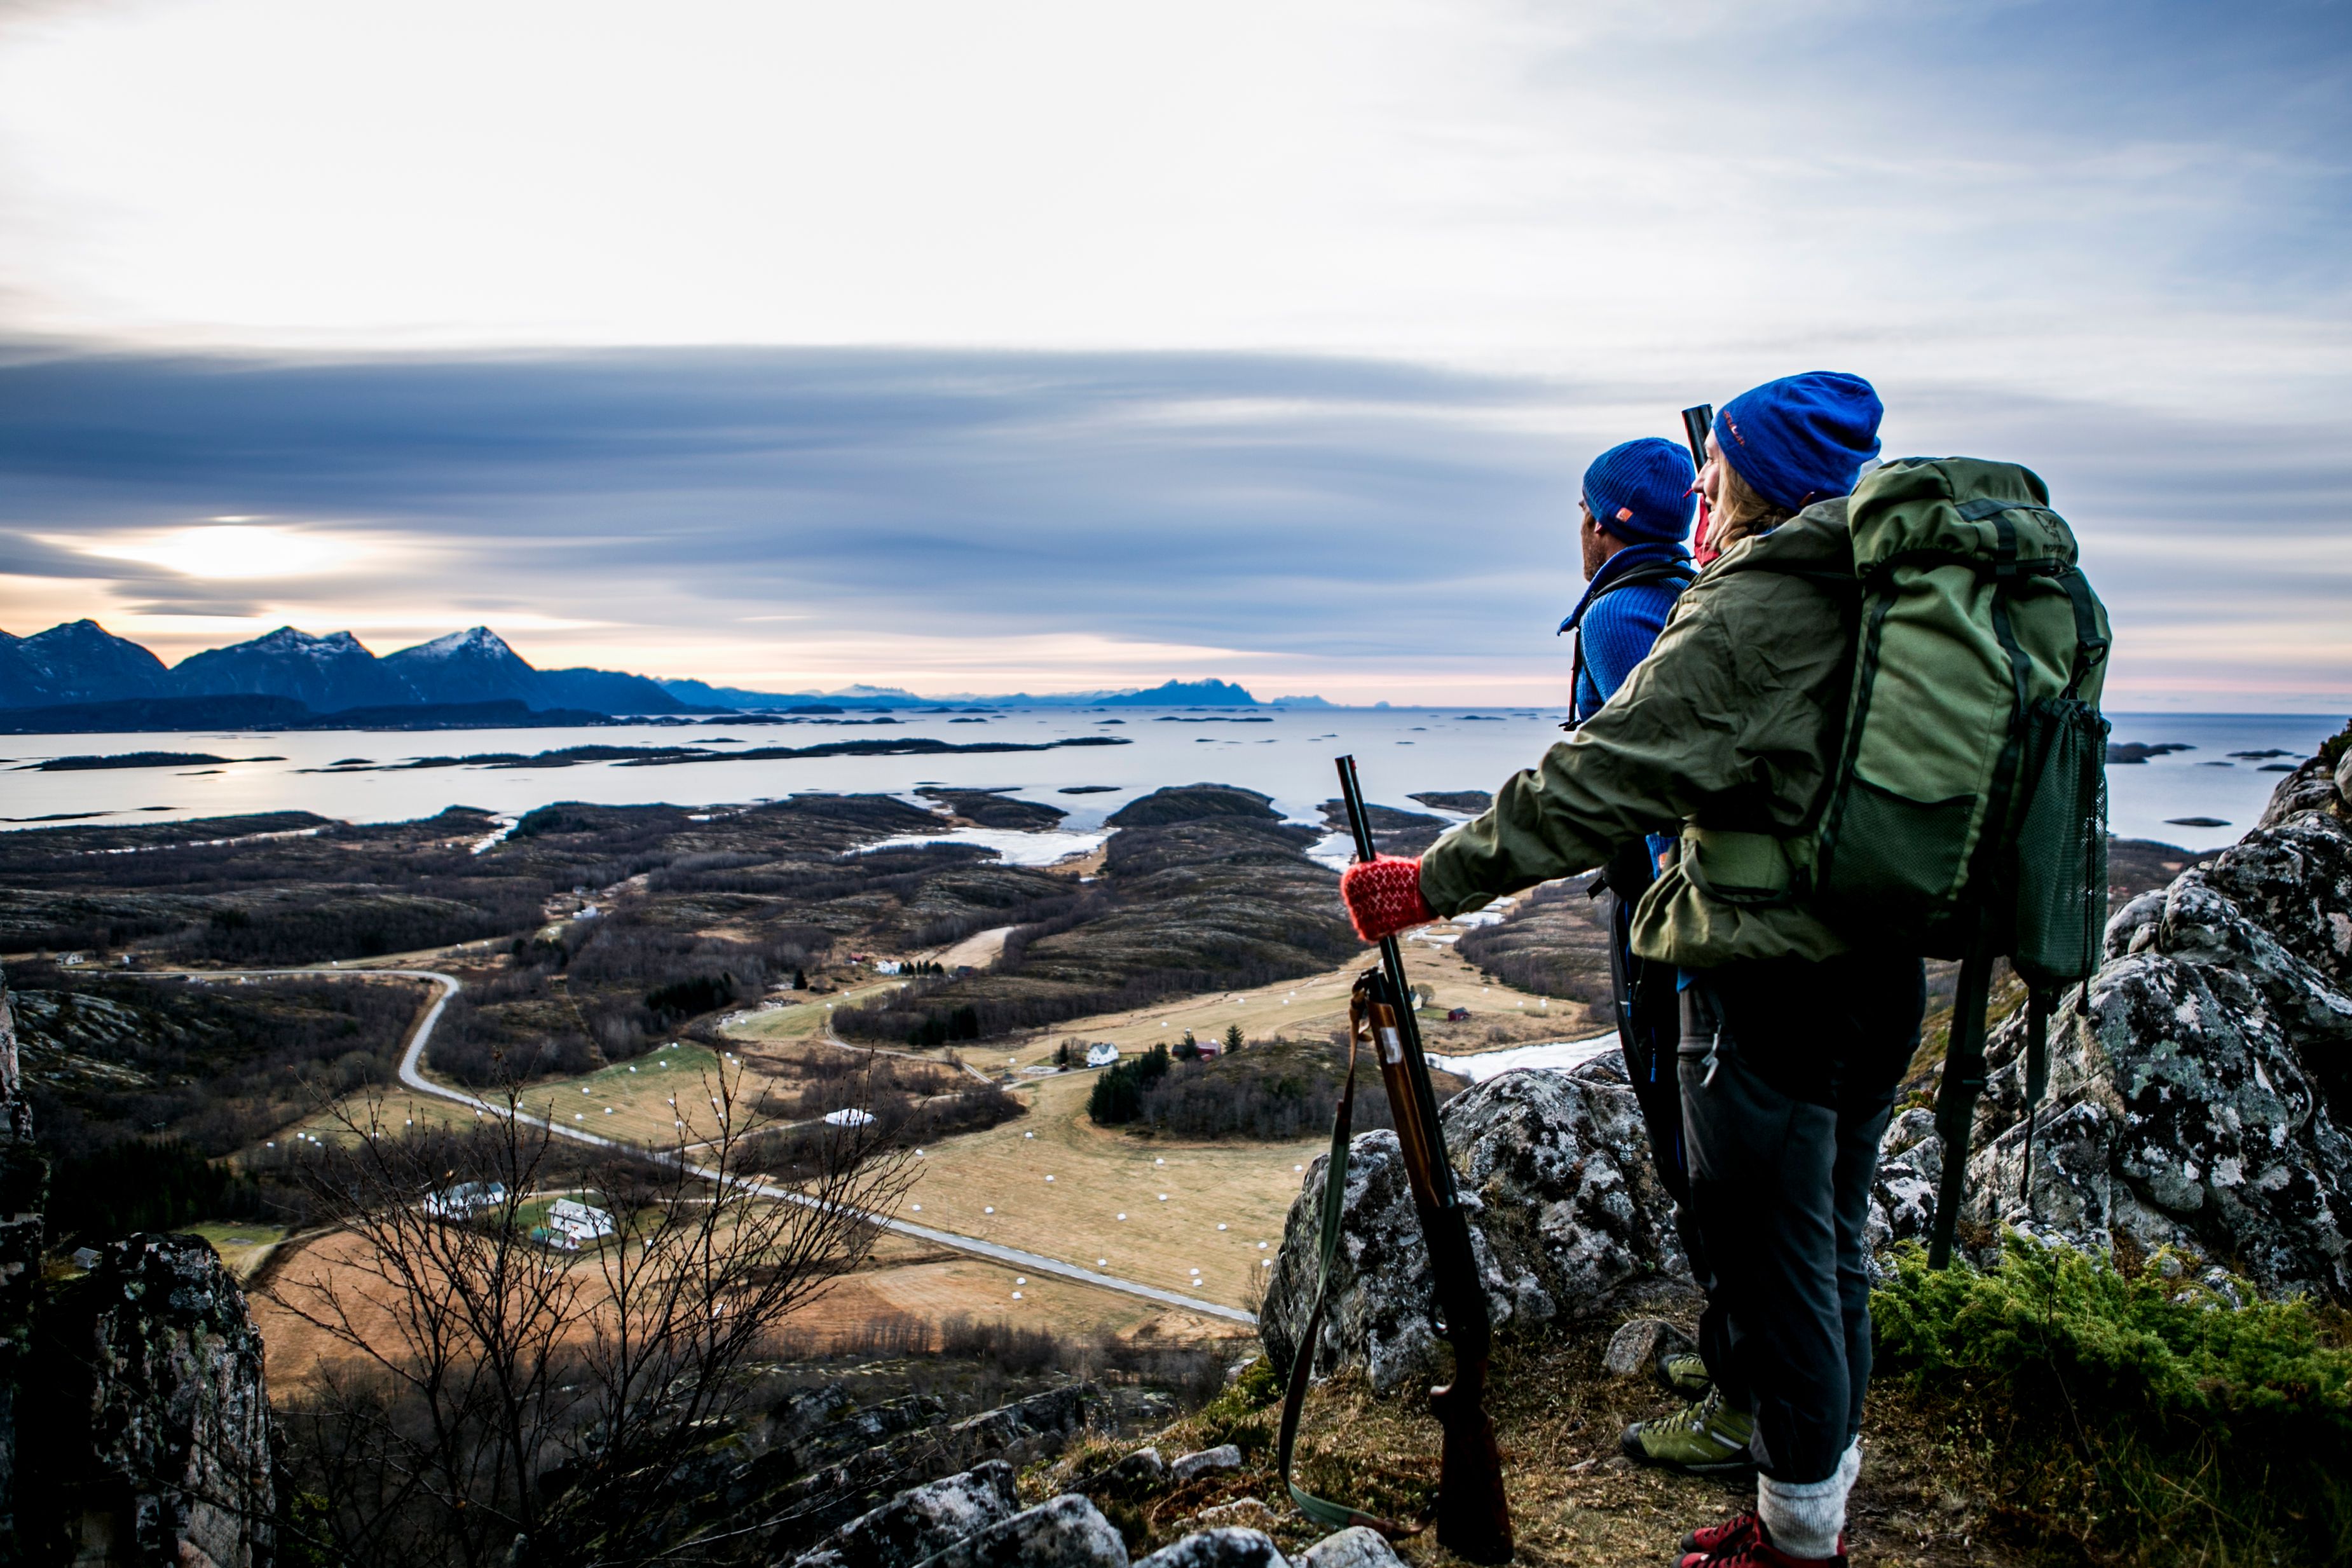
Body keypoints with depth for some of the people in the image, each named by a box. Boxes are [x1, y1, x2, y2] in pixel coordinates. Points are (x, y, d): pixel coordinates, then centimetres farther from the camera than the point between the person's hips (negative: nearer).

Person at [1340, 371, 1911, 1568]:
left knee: (1770, 1267, 5)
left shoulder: (1749, 614, -16)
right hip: (1880, 975, 9)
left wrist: (1431, 884, -20)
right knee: (1832, 1249, 21)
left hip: (1768, 986, -9)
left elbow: (1598, 784, -23)